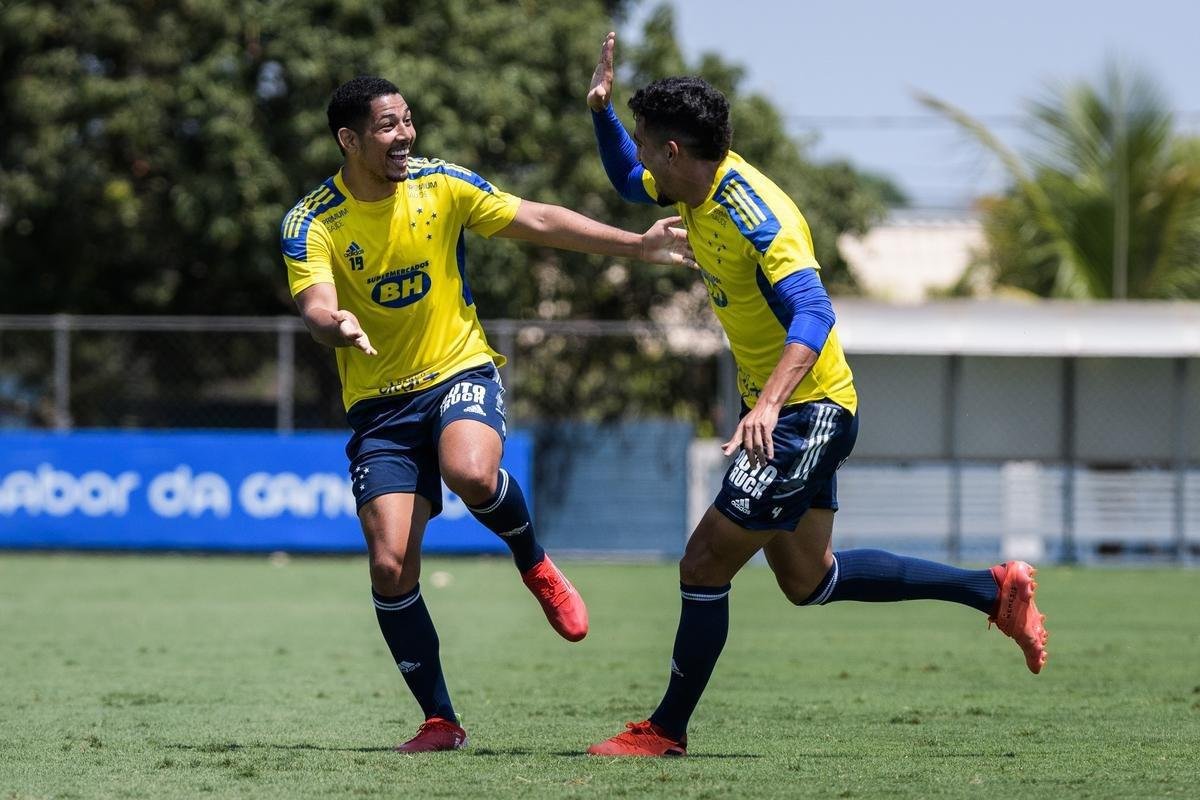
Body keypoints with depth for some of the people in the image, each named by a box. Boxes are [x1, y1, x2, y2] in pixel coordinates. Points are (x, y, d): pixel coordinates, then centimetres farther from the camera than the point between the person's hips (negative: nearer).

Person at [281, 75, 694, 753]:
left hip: (459, 371, 0)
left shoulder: (442, 184, -3)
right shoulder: (312, 224, -9)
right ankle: (441, 722, 2)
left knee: (471, 472, -35)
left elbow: (541, 222, 4)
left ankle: (535, 564, -2)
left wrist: (638, 245, 1)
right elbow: (317, 306, -24)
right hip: (380, 402, 0)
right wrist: (337, 326, -48)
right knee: (391, 565, -11)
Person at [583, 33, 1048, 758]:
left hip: (806, 411, -10)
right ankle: (997, 592, 22)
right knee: (809, 580, 16)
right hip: (781, 411, 10)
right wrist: (601, 109, 6)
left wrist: (769, 402, -52)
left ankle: (667, 731, 3)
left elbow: (812, 316, -38)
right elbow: (628, 180, 25)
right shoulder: (696, 190, 2)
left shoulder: (756, 217, -26)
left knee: (704, 567, -8)